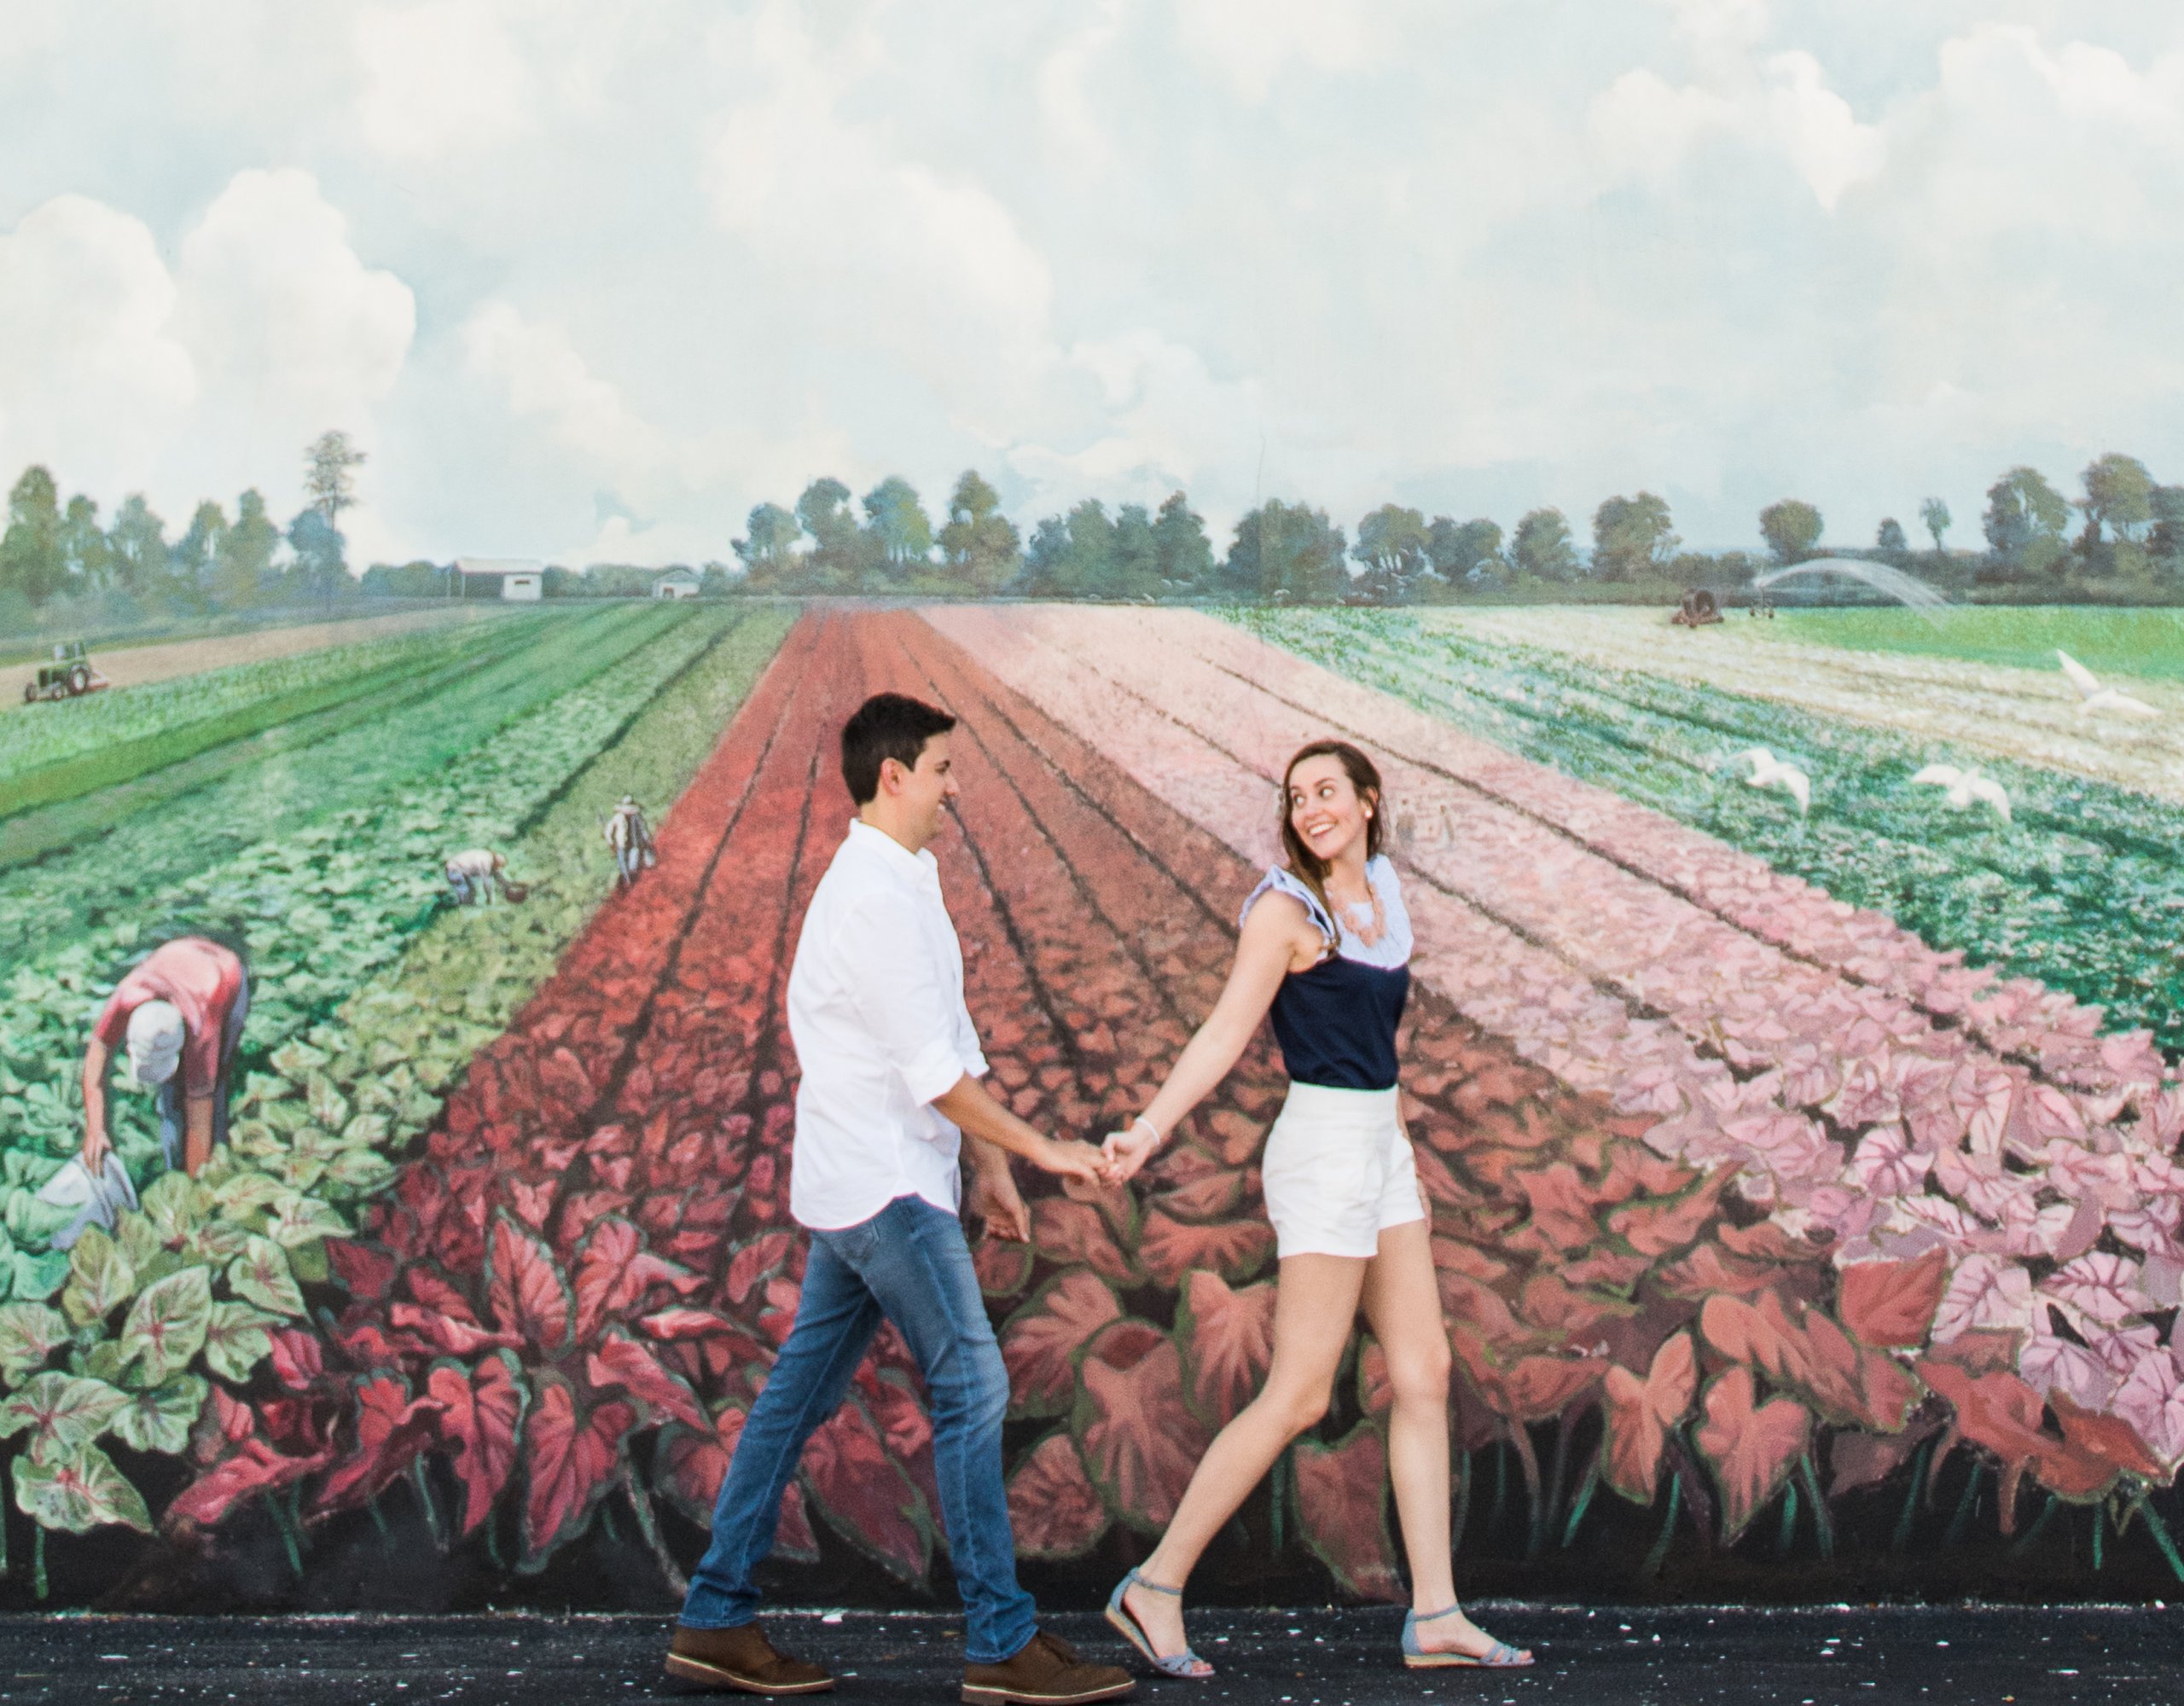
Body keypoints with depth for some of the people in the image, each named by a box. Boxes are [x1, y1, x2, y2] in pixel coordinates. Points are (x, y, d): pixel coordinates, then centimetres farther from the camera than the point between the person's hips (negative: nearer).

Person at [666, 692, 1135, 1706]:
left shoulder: (903, 882, 15)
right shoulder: (873, 895, -17)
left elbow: (949, 1041, 19)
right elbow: (934, 1071, -19)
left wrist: (987, 1164, 17)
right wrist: (1040, 1149, -12)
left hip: (865, 1184, 10)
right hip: (885, 1185, -10)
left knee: (801, 1393, 11)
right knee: (971, 1391, -6)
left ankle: (715, 1621, 17)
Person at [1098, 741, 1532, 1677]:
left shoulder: (1381, 885, 10)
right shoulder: (1286, 906, -12)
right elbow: (1225, 1033, -18)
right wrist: (1149, 1129, -29)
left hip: (1381, 1147, 8)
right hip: (1325, 1150, -8)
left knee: (1423, 1373, 6)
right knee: (1298, 1395, -8)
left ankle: (1434, 1615, 11)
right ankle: (1156, 1586, 1)